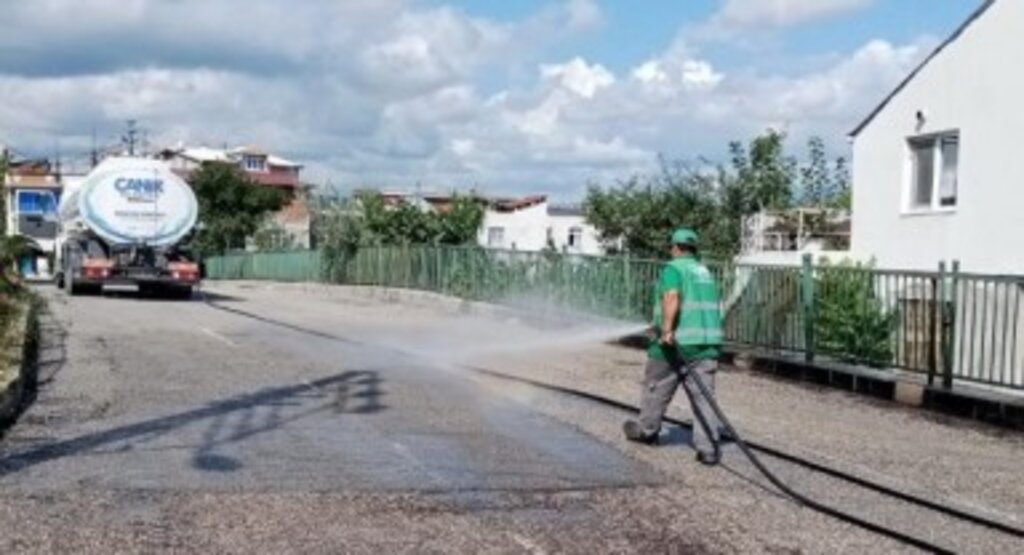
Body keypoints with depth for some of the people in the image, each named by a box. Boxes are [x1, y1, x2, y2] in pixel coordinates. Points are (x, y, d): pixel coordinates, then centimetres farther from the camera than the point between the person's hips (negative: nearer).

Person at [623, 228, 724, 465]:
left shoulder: (673, 269, -5)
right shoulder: (706, 273, 19)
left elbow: (671, 297, -24)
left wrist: (667, 329, -32)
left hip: (675, 342, -6)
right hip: (707, 343, 6)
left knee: (656, 388, 15)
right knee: (703, 394, 0)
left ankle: (646, 430, 33)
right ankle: (709, 447, -8)